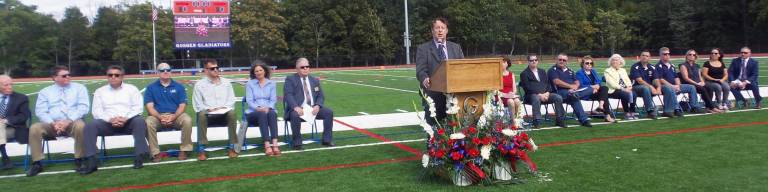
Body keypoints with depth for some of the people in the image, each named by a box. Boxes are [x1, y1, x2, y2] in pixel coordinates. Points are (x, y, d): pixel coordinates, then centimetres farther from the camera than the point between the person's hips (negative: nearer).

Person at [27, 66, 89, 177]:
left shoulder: (79, 88, 11)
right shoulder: (45, 91, 16)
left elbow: (83, 107, -2)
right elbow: (40, 111, 5)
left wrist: (68, 121, -16)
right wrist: (53, 123, -14)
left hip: (73, 123, -2)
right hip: (52, 125, 2)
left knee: (80, 125, -36)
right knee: (34, 128, -27)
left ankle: (79, 160, -23)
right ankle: (37, 164, -16)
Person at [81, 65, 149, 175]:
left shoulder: (131, 89, 13)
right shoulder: (100, 91, 17)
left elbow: (138, 108, 2)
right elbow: (97, 111, 6)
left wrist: (126, 119, -16)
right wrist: (110, 119, -14)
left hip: (128, 122, -1)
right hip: (108, 123, 2)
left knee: (140, 121, -34)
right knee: (90, 126, -26)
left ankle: (139, 157, -33)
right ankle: (92, 162, -29)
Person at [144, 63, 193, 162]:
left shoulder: (179, 87, 11)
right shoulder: (151, 88, 10)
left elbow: (182, 106, 2)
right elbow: (149, 107, 0)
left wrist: (173, 117, -17)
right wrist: (160, 117, -19)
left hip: (175, 116, 0)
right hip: (157, 116, 0)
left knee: (187, 120, -31)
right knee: (148, 123, -33)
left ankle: (184, 150, -17)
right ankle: (155, 153, -22)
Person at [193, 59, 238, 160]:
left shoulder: (226, 82, 17)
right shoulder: (200, 84, 10)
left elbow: (231, 100, 12)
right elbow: (197, 104, 4)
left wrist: (223, 108, -8)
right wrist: (209, 109, -14)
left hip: (224, 112, 1)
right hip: (208, 113, -1)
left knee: (231, 113, -34)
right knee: (202, 114, -37)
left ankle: (232, 148, -29)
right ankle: (201, 150, -35)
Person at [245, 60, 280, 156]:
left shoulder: (272, 84, 14)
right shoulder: (250, 83, 10)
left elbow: (273, 100, 6)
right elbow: (249, 100, 0)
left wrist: (268, 108, -16)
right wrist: (258, 108, -19)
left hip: (268, 110, 1)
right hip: (253, 113, -1)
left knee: (272, 113, -35)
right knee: (262, 115, -36)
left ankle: (274, 144, -48)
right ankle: (267, 145, -47)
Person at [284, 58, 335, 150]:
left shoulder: (315, 80, 17)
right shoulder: (290, 79, 3)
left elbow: (321, 96, 13)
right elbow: (288, 95, -10)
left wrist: (317, 106, -10)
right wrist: (296, 107, -28)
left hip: (313, 108, 4)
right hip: (298, 109, -4)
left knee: (329, 112, -17)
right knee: (295, 115, -37)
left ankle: (327, 140, -7)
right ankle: (297, 143, -22)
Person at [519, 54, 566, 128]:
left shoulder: (542, 72, 24)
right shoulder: (524, 74, 4)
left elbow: (548, 84, 15)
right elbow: (527, 87, -9)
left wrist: (547, 93, -7)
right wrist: (539, 94, -19)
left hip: (545, 94, 5)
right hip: (532, 95, -5)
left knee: (558, 97, -18)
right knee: (536, 98, -39)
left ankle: (559, 120, -12)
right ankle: (537, 122, -40)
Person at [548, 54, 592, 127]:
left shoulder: (570, 71, 28)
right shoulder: (553, 70, 7)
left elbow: (577, 82, 17)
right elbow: (557, 82, -9)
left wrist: (575, 87, -8)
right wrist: (571, 86, -9)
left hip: (573, 90, 7)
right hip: (561, 92, -7)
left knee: (590, 89, -19)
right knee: (575, 98, -40)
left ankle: (573, 94, -39)